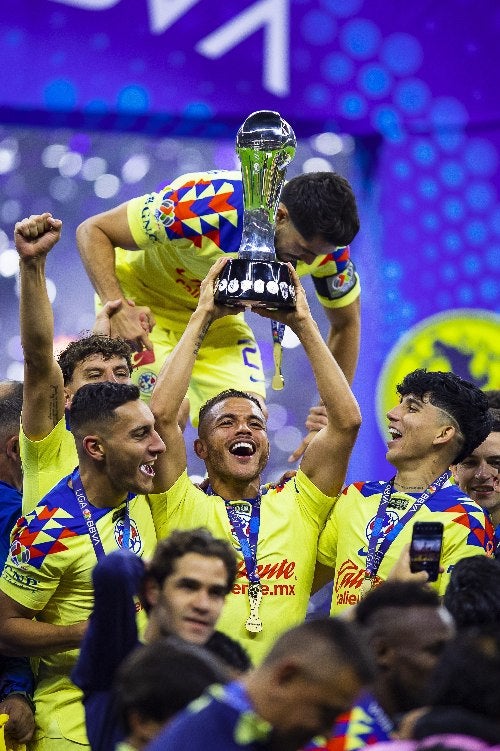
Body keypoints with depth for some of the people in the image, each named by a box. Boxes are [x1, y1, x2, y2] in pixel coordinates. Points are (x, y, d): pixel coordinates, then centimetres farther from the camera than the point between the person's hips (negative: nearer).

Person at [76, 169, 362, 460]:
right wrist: (117, 308, -46)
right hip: (143, 298, -4)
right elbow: (92, 231, -30)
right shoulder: (208, 205, -39)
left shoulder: (324, 242, -23)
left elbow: (346, 324, -5)